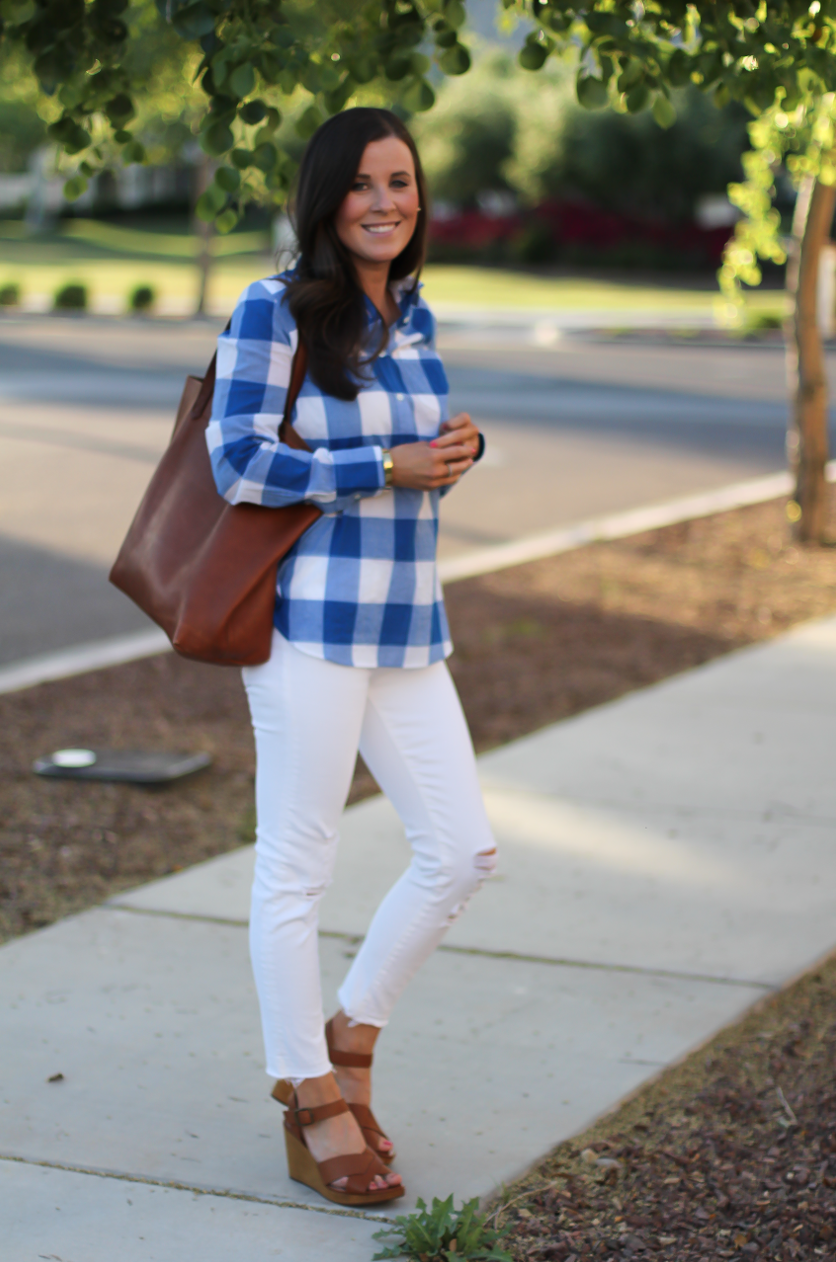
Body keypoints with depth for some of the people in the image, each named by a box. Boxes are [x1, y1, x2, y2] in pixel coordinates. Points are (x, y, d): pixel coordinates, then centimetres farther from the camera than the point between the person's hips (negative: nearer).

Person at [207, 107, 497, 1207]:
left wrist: (461, 444, 2)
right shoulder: (274, 311, -8)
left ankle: (350, 1034, 25)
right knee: (297, 868, 2)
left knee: (462, 850, 6)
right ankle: (315, 1101, 14)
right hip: (309, 617, -7)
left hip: (405, 624, 7)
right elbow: (239, 462, -13)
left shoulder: (412, 313, 13)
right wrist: (388, 469, -14)